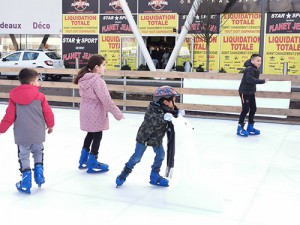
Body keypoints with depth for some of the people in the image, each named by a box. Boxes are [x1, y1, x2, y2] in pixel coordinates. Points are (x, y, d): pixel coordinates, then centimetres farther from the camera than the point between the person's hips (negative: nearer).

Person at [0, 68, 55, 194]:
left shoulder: (14, 97, -2)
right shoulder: (40, 96, -5)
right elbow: (48, 113, 0)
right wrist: (50, 125, 17)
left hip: (21, 135, 0)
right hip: (38, 134, 0)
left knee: (23, 157, 10)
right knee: (38, 153, 23)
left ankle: (26, 183, 11)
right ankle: (39, 176, 21)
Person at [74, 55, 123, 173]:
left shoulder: (84, 79, 3)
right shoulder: (98, 81, -24)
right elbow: (106, 100, -25)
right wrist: (117, 113, -18)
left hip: (86, 111, 9)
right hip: (96, 113, -9)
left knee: (90, 134, 22)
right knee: (97, 136, 5)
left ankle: (83, 160, 32)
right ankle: (92, 164, 14)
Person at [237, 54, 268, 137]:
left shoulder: (254, 69, 8)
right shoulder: (249, 69, -21)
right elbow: (249, 79, -39)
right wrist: (262, 81, -45)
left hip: (251, 92, 9)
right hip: (245, 92, -9)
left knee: (253, 109, 11)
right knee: (245, 109, -5)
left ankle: (250, 127, 22)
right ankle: (240, 128, 7)